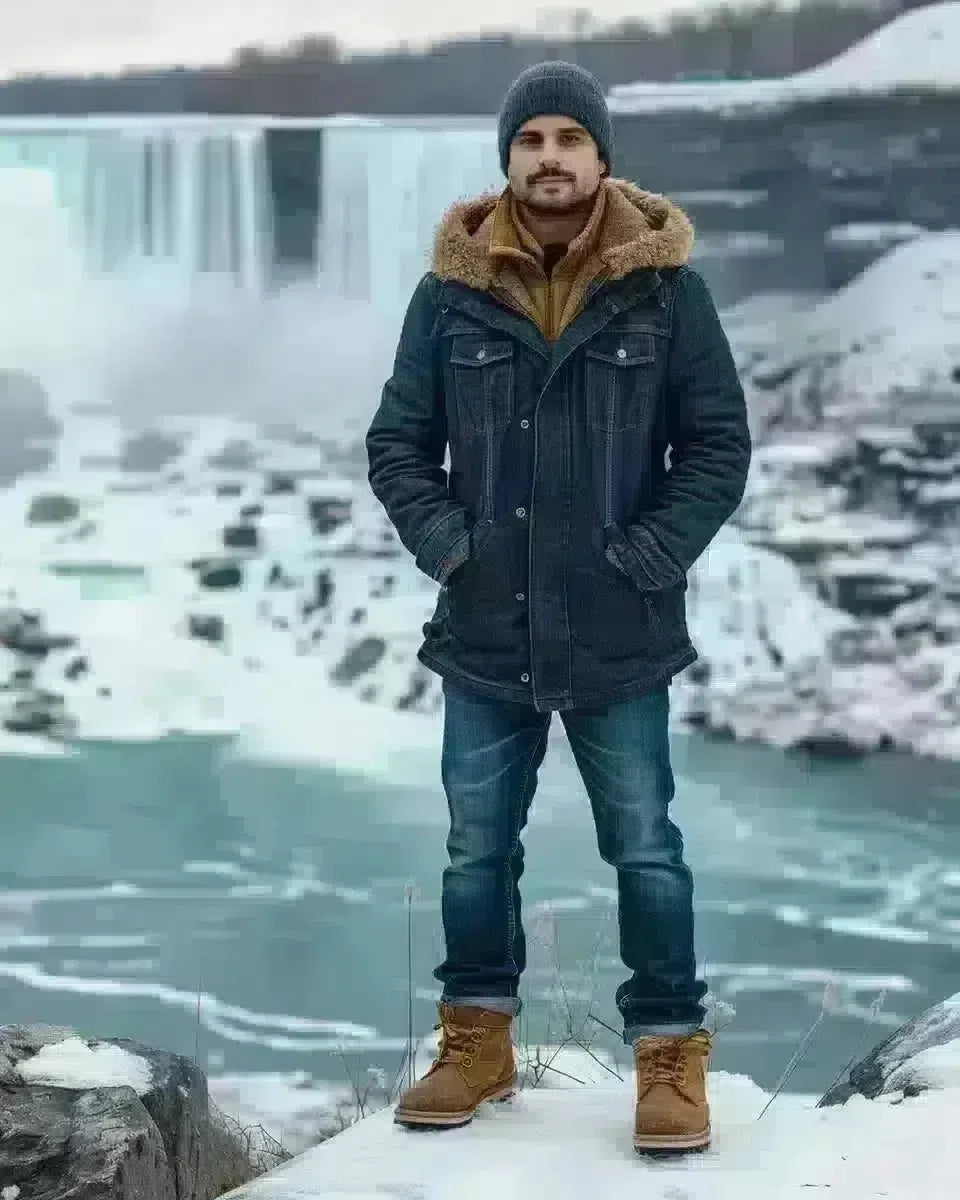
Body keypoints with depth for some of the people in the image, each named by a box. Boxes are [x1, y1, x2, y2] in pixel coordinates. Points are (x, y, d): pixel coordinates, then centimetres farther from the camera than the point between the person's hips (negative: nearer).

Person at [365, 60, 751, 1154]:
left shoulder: (664, 286, -3)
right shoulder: (453, 291, -1)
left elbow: (719, 443, 0)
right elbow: (396, 443, 6)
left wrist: (654, 553, -10)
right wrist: (444, 540, -8)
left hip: (619, 638, -2)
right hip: (485, 635, 2)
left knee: (645, 851, 6)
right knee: (476, 850, 13)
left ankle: (671, 1054, 19)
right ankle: (477, 1040, 29)